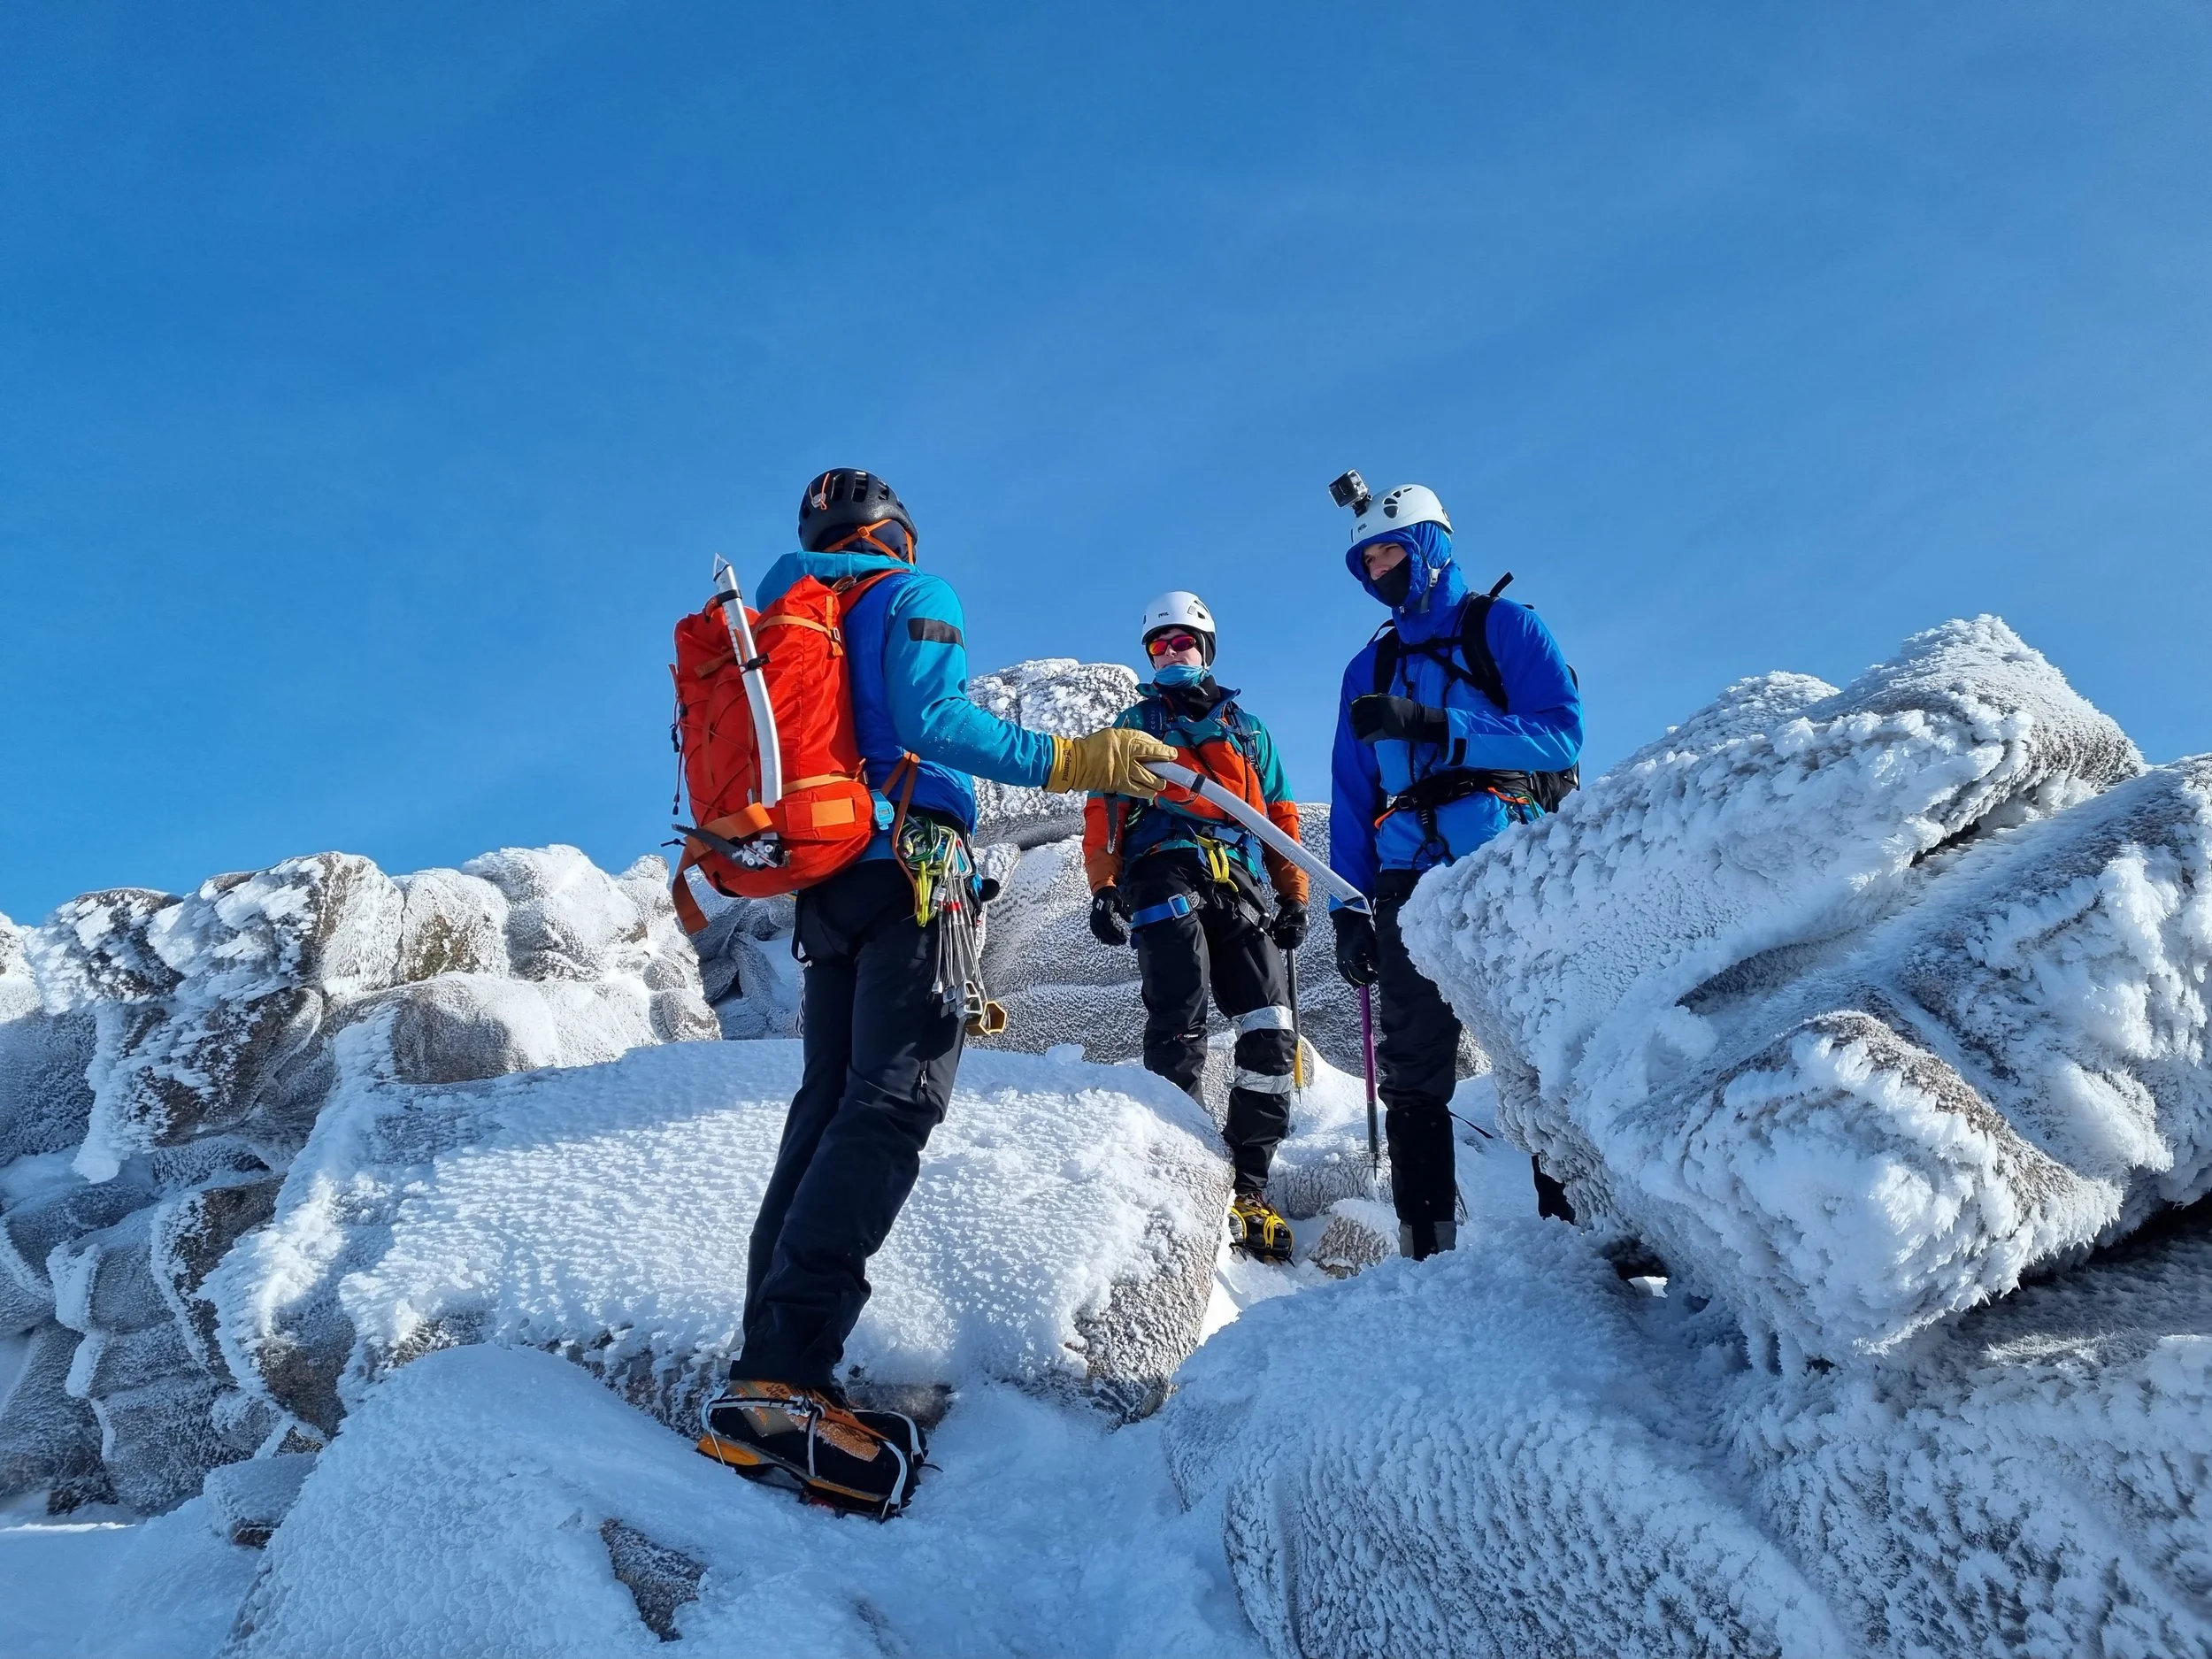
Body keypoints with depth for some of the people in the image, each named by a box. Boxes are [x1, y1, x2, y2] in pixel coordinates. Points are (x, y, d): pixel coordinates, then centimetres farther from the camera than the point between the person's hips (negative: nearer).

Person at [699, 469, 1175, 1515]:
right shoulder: (913, 598, 3)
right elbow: (927, 717, -15)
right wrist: (1069, 761, -21)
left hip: (819, 884, 8)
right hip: (906, 866, -8)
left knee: (829, 1104, 6)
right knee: (892, 1105, -17)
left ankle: (765, 1370, -3)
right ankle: (781, 1381, -28)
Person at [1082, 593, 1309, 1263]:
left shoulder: (1245, 729, 28)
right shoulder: (1135, 723, 22)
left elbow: (1280, 816, 24)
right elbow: (1103, 809, 11)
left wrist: (1294, 895, 11)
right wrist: (1104, 888, -4)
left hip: (1237, 887, 3)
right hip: (1163, 875, -2)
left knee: (1271, 1033, -11)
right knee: (1180, 1030, -21)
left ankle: (1247, 1184, -6)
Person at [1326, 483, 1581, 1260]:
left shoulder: (1504, 627, 7)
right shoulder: (1369, 670, 21)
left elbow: (1562, 733, -7)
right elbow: (1351, 798, 17)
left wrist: (1431, 725, -16)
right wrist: (1345, 910, 8)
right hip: (1410, 883, 4)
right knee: (1414, 1072, 1)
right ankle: (1428, 1245, 5)